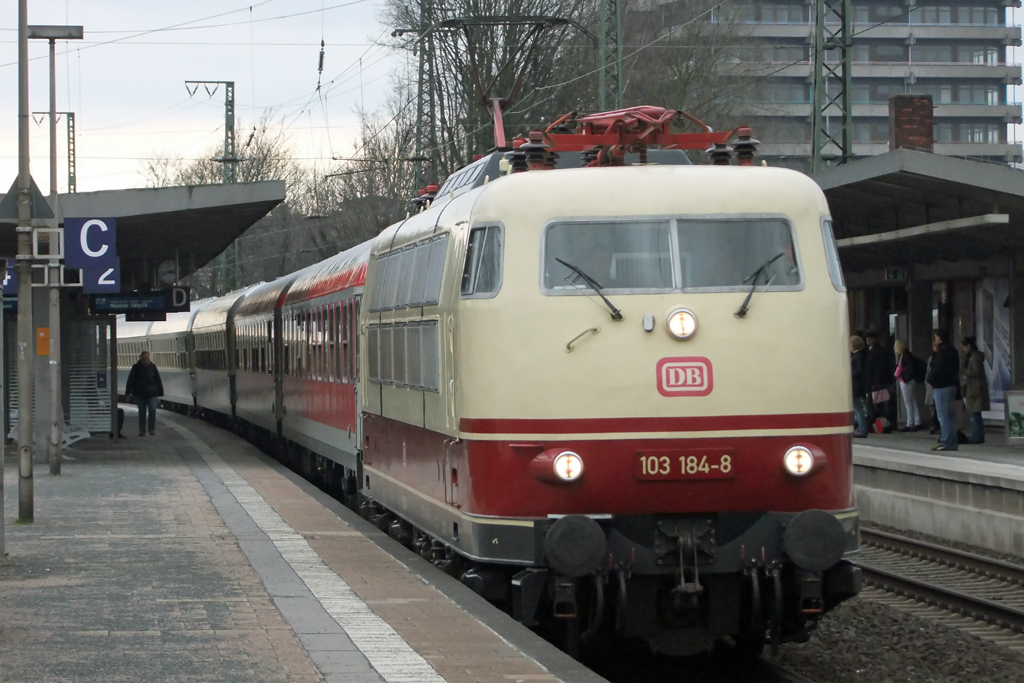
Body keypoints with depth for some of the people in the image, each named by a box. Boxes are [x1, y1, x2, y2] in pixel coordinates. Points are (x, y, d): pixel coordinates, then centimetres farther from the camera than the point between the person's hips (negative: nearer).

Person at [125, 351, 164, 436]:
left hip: (152, 394, 0)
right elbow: (130, 381, 2)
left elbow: (158, 381, 10)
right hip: (139, 394, 0)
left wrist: (159, 393, 8)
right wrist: (129, 393, -4)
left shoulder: (153, 367, 6)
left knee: (152, 411, -12)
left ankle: (152, 429, 2)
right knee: (142, 412, 4)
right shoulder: (136, 368, 2)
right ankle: (142, 430, 13)